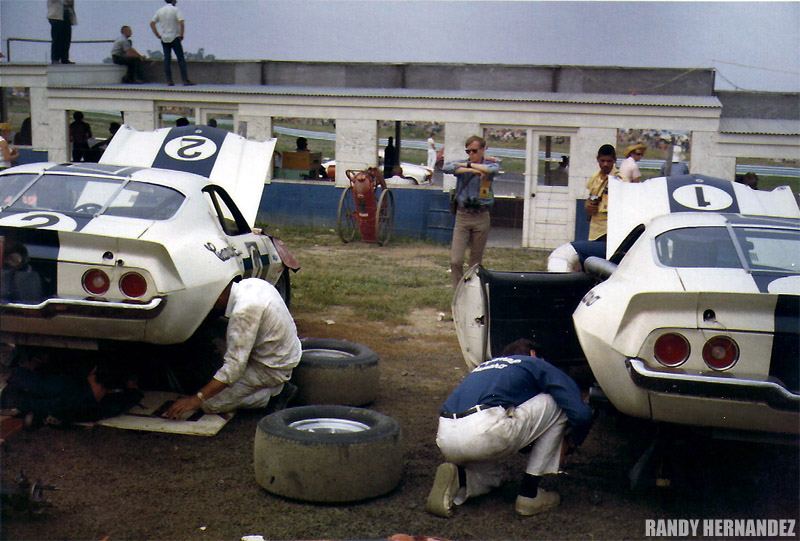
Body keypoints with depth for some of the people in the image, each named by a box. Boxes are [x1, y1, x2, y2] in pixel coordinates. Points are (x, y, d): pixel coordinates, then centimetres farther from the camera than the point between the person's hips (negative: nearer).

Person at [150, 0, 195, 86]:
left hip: (164, 38, 4)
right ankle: (185, 80, -7)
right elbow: (181, 23, -20)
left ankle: (169, 80, 2)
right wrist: (181, 35, -9)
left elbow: (152, 23, 6)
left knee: (167, 60, 6)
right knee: (181, 59, -1)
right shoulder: (175, 9, -8)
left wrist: (158, 35, 7)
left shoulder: (160, 10, 7)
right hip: (174, 37, -4)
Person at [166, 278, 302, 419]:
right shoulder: (249, 284, -1)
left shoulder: (243, 311, -28)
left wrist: (196, 399, -27)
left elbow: (235, 367, -29)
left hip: (272, 369, -9)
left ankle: (273, 392, -4)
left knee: (210, 404, -8)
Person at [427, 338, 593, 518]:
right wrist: (571, 442, 31)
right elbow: (581, 414, 11)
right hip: (485, 432, -7)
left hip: (445, 440, 8)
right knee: (555, 404, 17)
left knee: (492, 475, 40)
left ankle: (456, 480, 4)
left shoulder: (484, 366, 36)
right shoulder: (535, 364, 19)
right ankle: (529, 495, 16)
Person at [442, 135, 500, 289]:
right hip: (462, 216, 0)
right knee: (455, 260, -11)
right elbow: (446, 168, -18)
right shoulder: (461, 164, 4)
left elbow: (492, 169, -21)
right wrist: (472, 170, -24)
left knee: (476, 261, 8)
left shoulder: (491, 165, 5)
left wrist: (468, 165, -15)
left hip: (481, 217, 0)